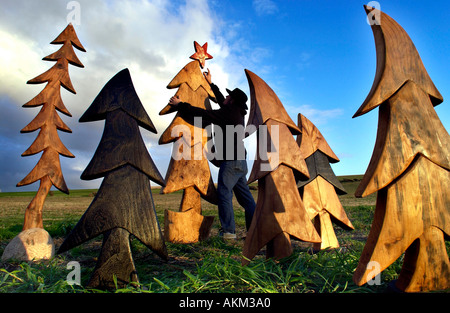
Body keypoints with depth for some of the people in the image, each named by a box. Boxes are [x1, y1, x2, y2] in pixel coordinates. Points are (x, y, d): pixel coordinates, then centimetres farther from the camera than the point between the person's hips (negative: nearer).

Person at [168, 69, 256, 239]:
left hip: (231, 161, -10)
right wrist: (210, 83, 42)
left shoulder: (228, 113, -11)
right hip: (239, 162, 10)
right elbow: (222, 102, 34)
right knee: (244, 195, 11)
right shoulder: (237, 112, 17)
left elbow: (202, 114, -13)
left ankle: (228, 230, -3)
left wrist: (179, 104, -1)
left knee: (224, 193, -5)